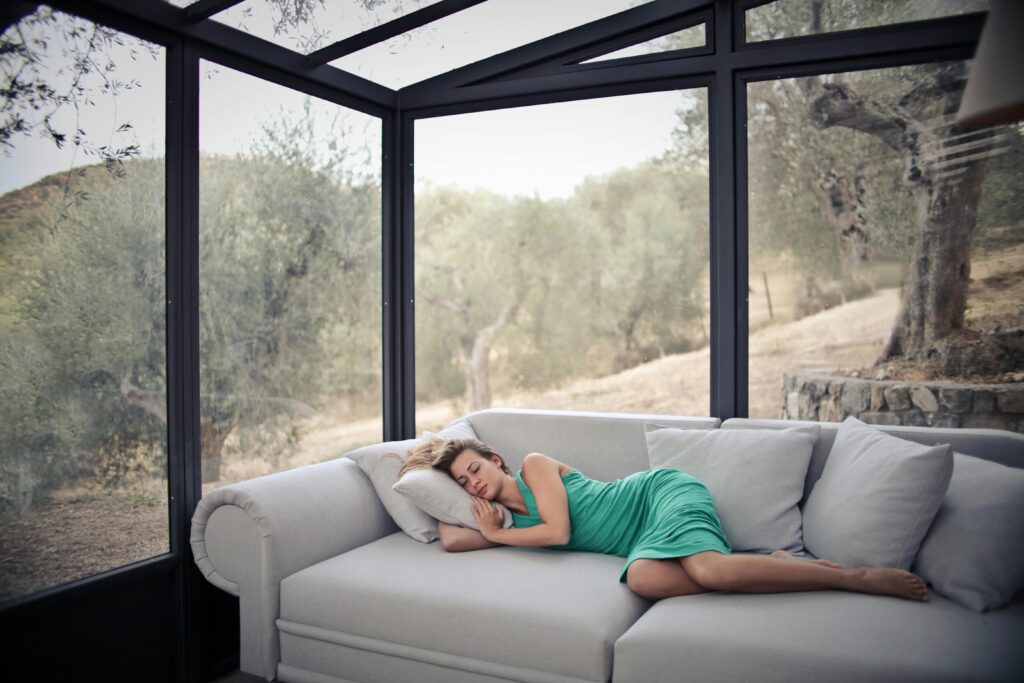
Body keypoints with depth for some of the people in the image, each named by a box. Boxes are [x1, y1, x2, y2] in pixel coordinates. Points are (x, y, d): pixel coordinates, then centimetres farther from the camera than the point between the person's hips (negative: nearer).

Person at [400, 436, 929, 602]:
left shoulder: (536, 465, -2)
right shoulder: (510, 521, 18)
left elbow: (558, 531, -12)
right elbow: (452, 542, 10)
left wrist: (498, 534, 2)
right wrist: (436, 485, 16)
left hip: (662, 493, -5)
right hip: (642, 539, 5)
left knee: (707, 568, -36)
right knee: (643, 578, -33)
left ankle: (862, 576, -20)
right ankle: (769, 562, -15)